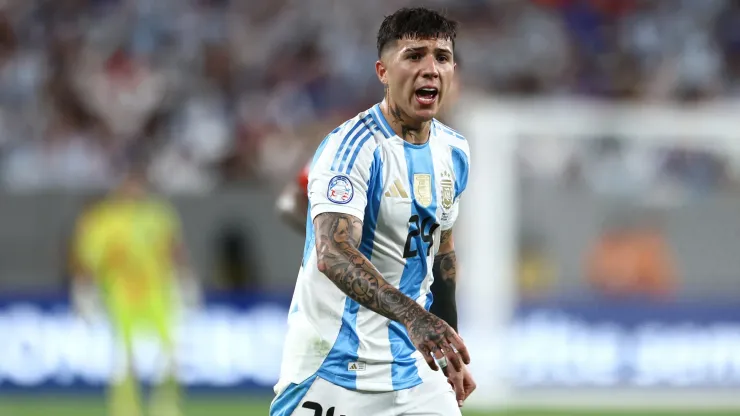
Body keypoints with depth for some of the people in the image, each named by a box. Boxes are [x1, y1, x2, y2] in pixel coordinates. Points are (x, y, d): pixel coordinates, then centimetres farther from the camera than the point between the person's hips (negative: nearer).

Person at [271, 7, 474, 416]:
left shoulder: (454, 152, 8)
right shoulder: (352, 148, -17)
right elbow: (332, 254, -32)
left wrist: (451, 356, 24)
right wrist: (412, 315, -46)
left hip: (414, 372, 7)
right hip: (336, 375, -7)